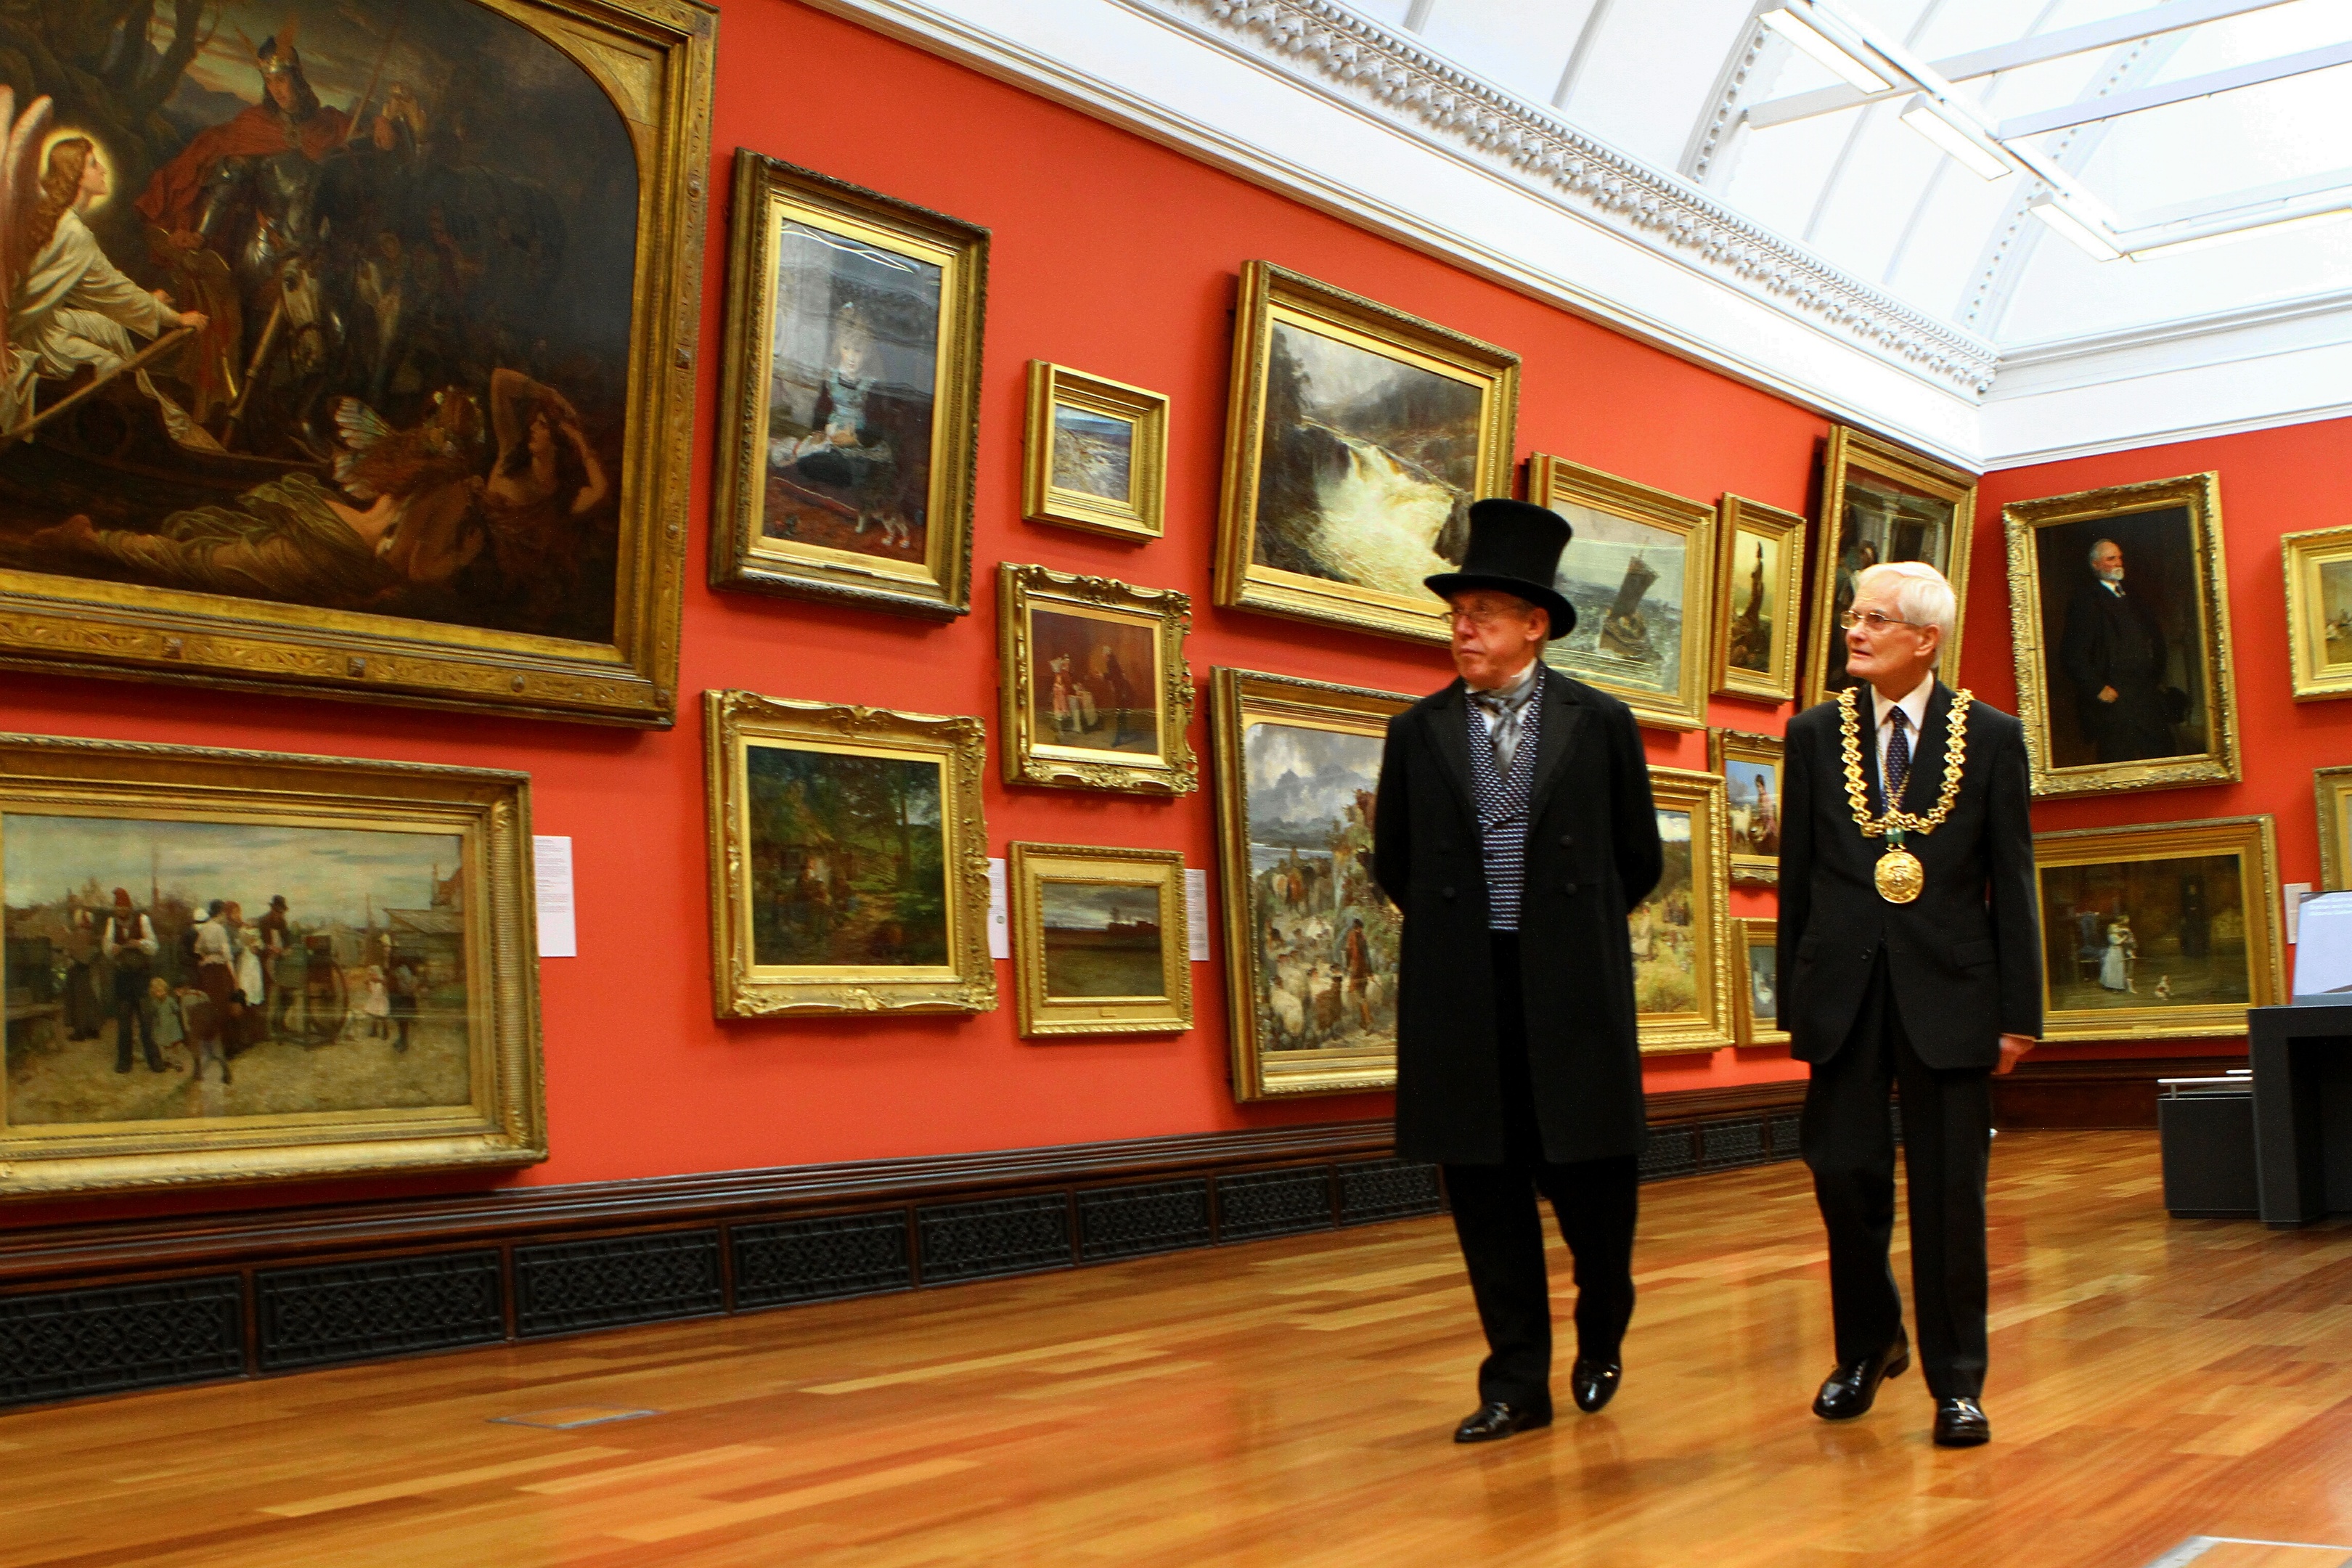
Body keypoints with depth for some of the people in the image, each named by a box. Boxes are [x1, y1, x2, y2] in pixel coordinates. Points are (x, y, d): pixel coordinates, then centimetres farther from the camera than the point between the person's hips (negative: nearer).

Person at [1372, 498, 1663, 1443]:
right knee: (1485, 1189, 4)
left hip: (1572, 990, -1)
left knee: (1592, 1177, 3)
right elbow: (1394, 863, 16)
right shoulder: (1419, 731, 7)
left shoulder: (1601, 724, 3)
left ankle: (1600, 1342, 30)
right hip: (1461, 994, 2)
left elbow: (1639, 860, 11)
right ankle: (1517, 1383, 14)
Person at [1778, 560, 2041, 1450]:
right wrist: (1793, 999, 5)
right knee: (1844, 1173, 4)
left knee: (1950, 1191, 2)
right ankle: (1867, 1345, 28)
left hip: (1948, 987, -1)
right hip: (1845, 986, 2)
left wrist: (2019, 1010, -1)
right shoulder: (1815, 734, 6)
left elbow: (2012, 883, 3)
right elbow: (1796, 874, 8)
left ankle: (1956, 1383, 15)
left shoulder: (1992, 738, 2)